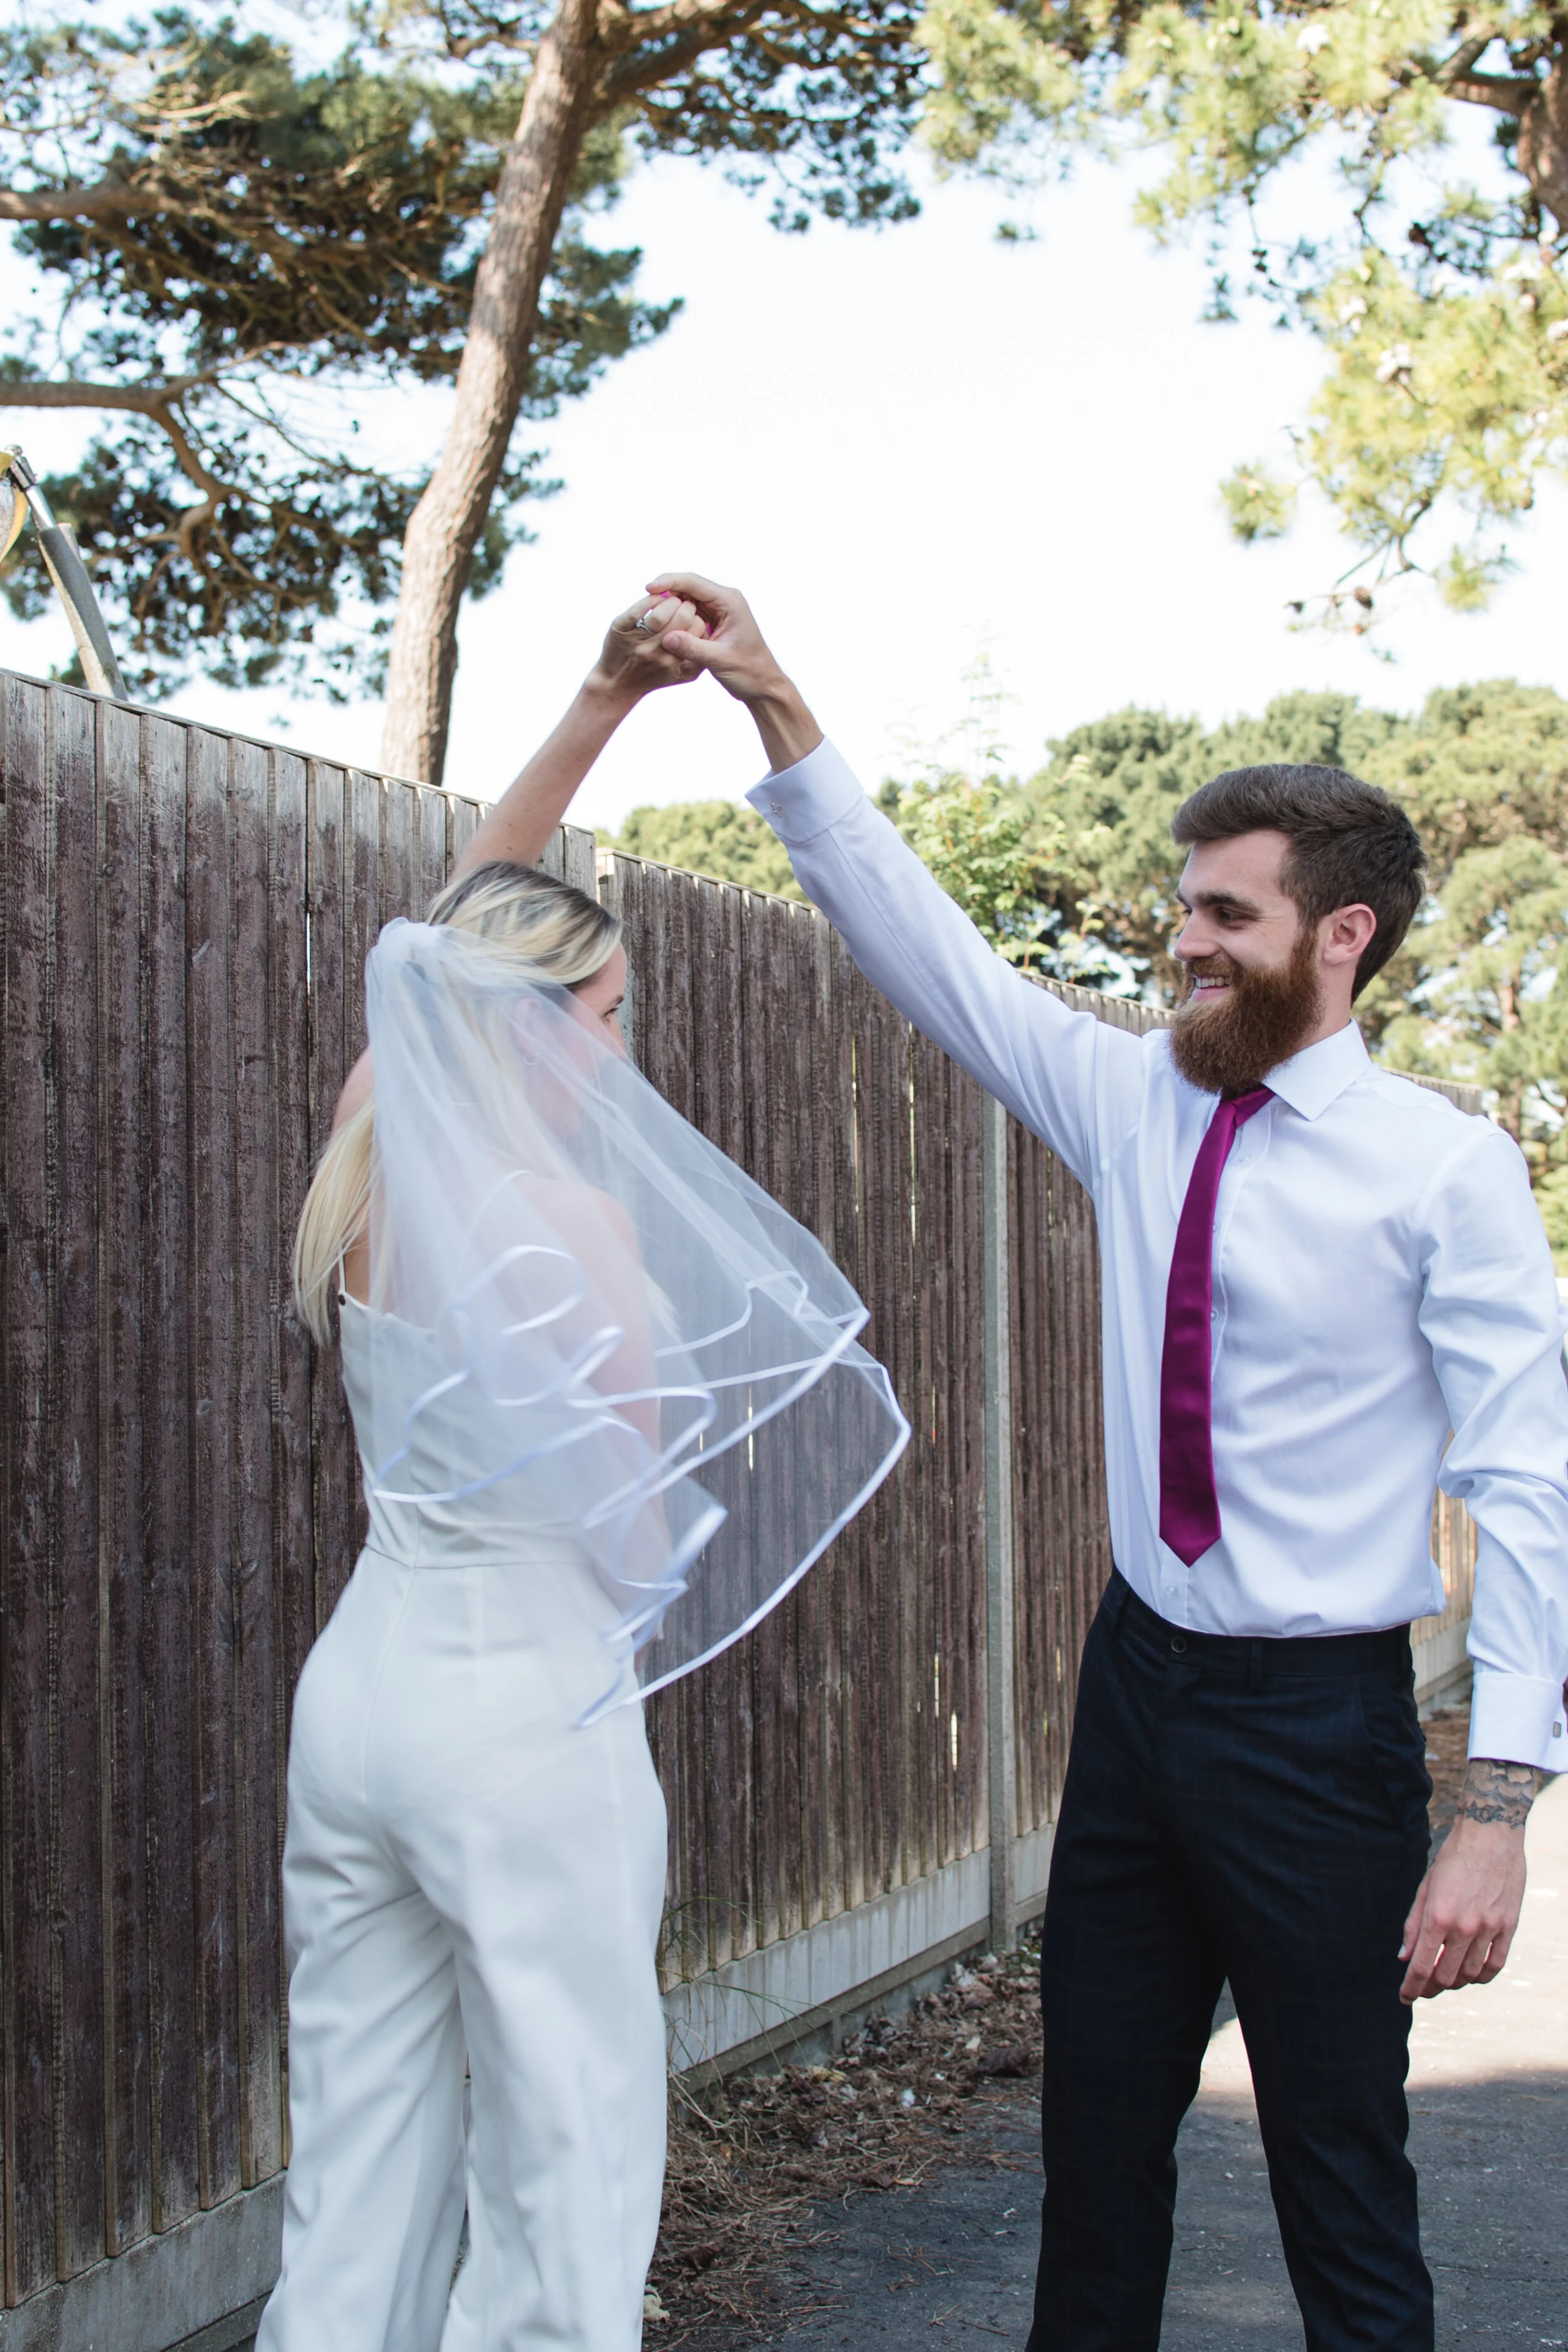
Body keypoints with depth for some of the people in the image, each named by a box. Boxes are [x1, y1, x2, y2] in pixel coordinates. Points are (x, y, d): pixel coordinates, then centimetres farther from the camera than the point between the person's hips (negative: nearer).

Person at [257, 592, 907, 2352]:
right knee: (565, 2174, 1)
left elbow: (459, 915, 18)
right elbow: (644, 1540, -9)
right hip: (523, 1708, -8)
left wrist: (600, 705, 17)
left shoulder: (370, 1172, 5)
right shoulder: (577, 1219, -14)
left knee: (353, 2169, 12)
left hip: (359, 1672, 8)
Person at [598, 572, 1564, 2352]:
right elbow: (922, 941, 2)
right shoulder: (1135, 1105, 3)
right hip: (1139, 1679, 6)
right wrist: (774, 707, -6)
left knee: (1340, 2179, 4)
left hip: (1319, 1724, -5)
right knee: (1098, 2137, 15)